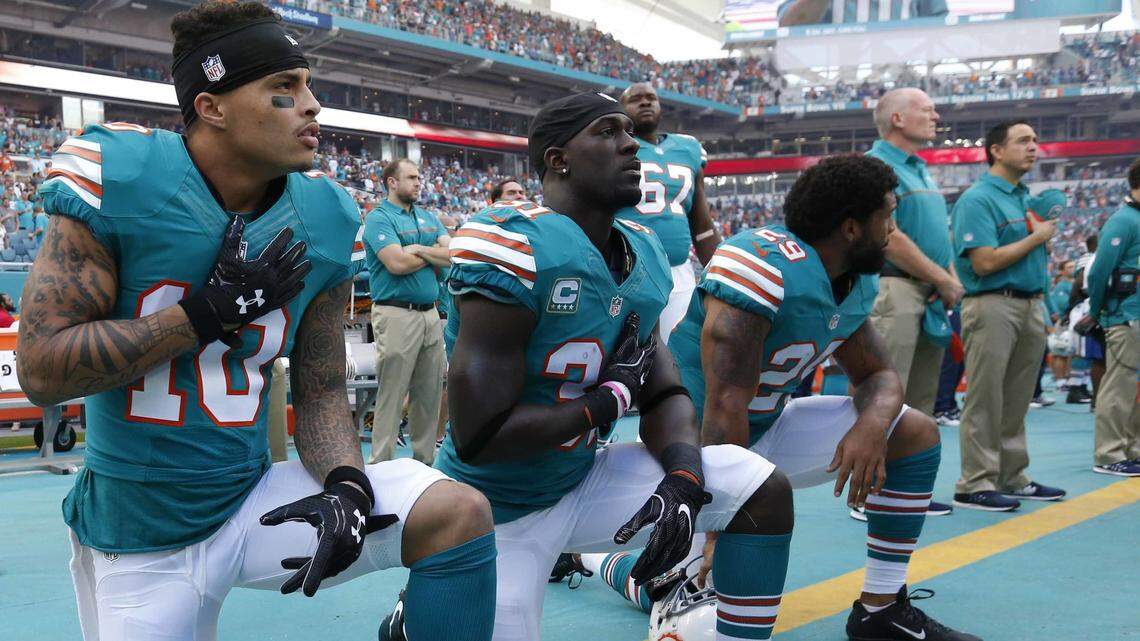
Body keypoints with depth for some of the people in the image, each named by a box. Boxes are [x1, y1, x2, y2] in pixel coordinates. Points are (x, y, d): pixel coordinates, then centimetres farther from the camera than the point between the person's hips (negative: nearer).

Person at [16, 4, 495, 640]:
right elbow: (42, 371, -18)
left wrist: (346, 483, -14)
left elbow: (322, 391, 6)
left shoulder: (322, 220, -1)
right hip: (138, 543, -3)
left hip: (253, 501, 3)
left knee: (459, 513, -15)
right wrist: (214, 310, -21)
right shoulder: (121, 181, -14)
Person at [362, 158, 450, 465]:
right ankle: (381, 467, -1)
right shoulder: (379, 218, -4)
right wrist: (436, 254, -1)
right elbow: (397, 263, -17)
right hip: (396, 315, -7)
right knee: (391, 396, -5)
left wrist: (420, 249, -9)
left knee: (429, 394, 9)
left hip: (431, 314, 7)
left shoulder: (429, 218, 17)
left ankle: (425, 461, 18)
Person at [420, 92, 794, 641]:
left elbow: (665, 395, 5)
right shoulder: (514, 249, -25)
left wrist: (683, 480, -16)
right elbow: (479, 436, -28)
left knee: (763, 490, -2)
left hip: (583, 482, 7)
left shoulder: (645, 255, 1)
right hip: (500, 513, -7)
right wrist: (610, 400, -17)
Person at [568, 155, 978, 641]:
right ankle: (588, 556, 12)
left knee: (914, 433, 1)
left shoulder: (859, 285, 0)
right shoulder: (766, 266, -28)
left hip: (768, 429, 8)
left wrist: (871, 425, -19)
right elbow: (725, 405, -31)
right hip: (696, 441, -8)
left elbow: (879, 376, 8)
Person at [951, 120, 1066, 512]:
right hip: (993, 305, -8)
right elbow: (985, 262, -18)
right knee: (985, 400, -5)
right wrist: (1037, 237, -10)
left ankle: (1011, 478, 20)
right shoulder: (978, 199, -10)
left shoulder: (1027, 197, 16)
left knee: (1016, 401, 12)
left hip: (1031, 305, 8)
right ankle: (976, 485, -2)